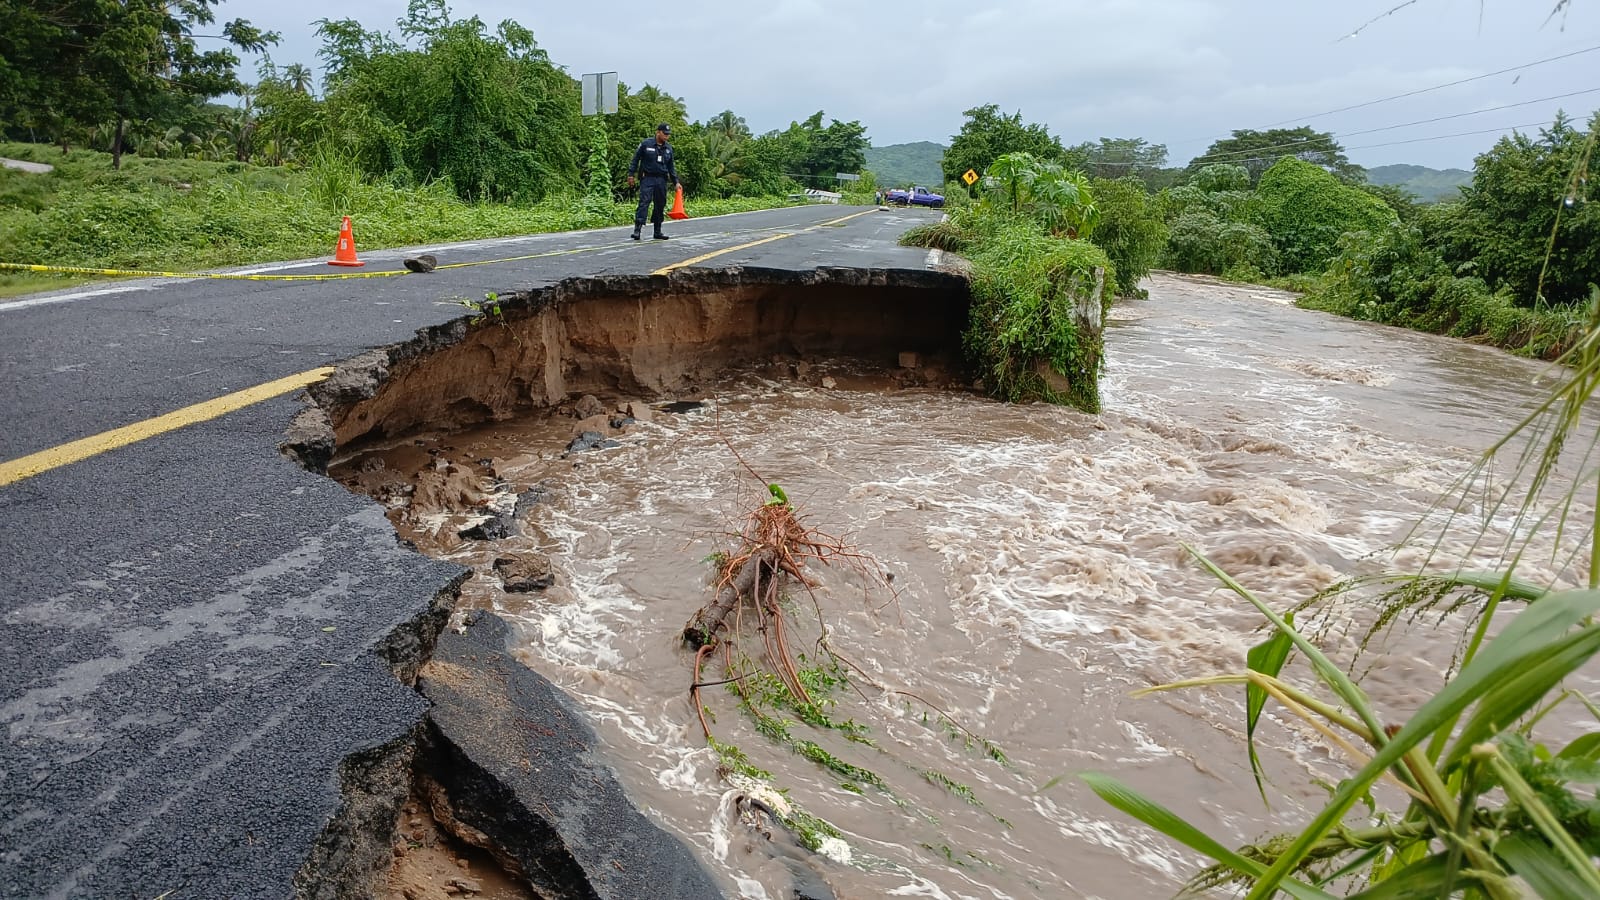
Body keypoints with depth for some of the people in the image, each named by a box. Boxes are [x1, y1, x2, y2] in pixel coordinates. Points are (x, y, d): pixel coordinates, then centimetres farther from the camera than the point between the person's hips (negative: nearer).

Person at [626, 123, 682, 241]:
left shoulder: (668, 148, 11)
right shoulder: (646, 144, -4)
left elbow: (671, 167, 17)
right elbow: (635, 159, 1)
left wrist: (676, 182, 12)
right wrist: (631, 174, -5)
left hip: (661, 180, 5)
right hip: (647, 178, -5)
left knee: (660, 205, 7)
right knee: (644, 202, -14)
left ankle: (657, 232, 17)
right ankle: (637, 229, -17)